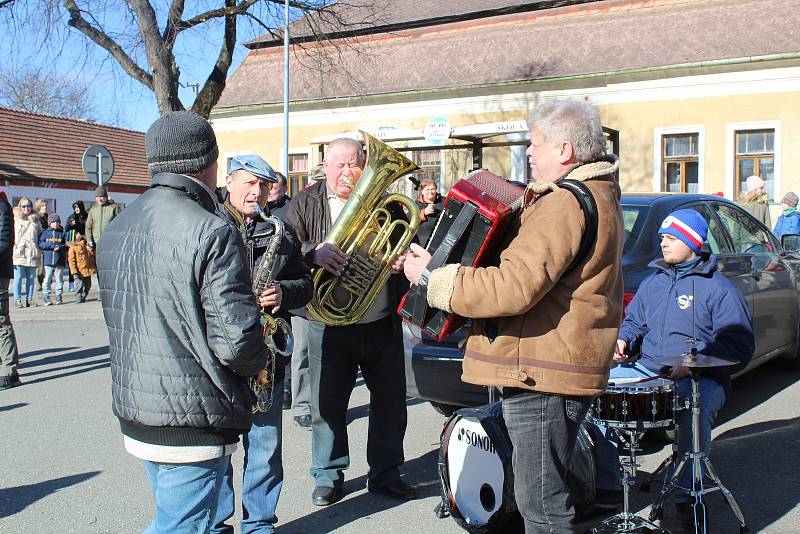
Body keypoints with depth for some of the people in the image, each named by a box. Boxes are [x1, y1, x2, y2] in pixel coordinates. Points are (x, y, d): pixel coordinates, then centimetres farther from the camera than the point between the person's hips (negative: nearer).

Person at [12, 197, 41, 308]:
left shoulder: (35, 220, 14)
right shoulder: (15, 219, 4)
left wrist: (40, 251, 11)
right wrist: (12, 248, -7)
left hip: (32, 254, 3)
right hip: (19, 253, -3)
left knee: (31, 278, 6)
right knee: (18, 277, -3)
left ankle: (29, 299, 12)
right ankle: (18, 299, 3)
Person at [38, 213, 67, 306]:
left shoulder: (62, 234, 10)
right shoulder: (45, 233, 8)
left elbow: (66, 245, 3)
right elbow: (40, 244, -2)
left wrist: (59, 247, -16)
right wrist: (52, 245, -12)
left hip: (59, 261, 1)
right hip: (48, 261, -1)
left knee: (59, 280, 4)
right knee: (47, 280, -1)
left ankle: (59, 297, 10)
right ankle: (46, 298, 2)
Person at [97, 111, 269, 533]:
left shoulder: (114, 230, 7)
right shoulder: (212, 233, -19)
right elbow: (236, 342, -23)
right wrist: (259, 359, -1)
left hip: (133, 413, 8)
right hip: (191, 421, -8)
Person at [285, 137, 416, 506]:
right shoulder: (305, 204, 1)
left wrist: (403, 260, -10)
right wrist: (312, 252, -30)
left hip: (382, 323, 2)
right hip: (329, 326, -2)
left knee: (390, 403, 10)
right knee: (327, 405, 5)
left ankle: (385, 474, 27)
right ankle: (328, 476, 23)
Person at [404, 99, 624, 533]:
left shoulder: (566, 203, -19)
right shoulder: (597, 194, 16)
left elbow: (514, 286, -28)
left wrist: (431, 277, -18)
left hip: (542, 373, -11)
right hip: (557, 367, 11)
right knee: (544, 496, 21)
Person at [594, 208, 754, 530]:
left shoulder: (718, 288, -3)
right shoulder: (653, 282, 17)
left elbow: (738, 346, -9)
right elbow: (634, 320, 27)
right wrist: (624, 340, 3)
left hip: (700, 379, -6)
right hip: (646, 368, 6)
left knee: (696, 406, -38)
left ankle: (687, 496, -18)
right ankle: (606, 484, -2)